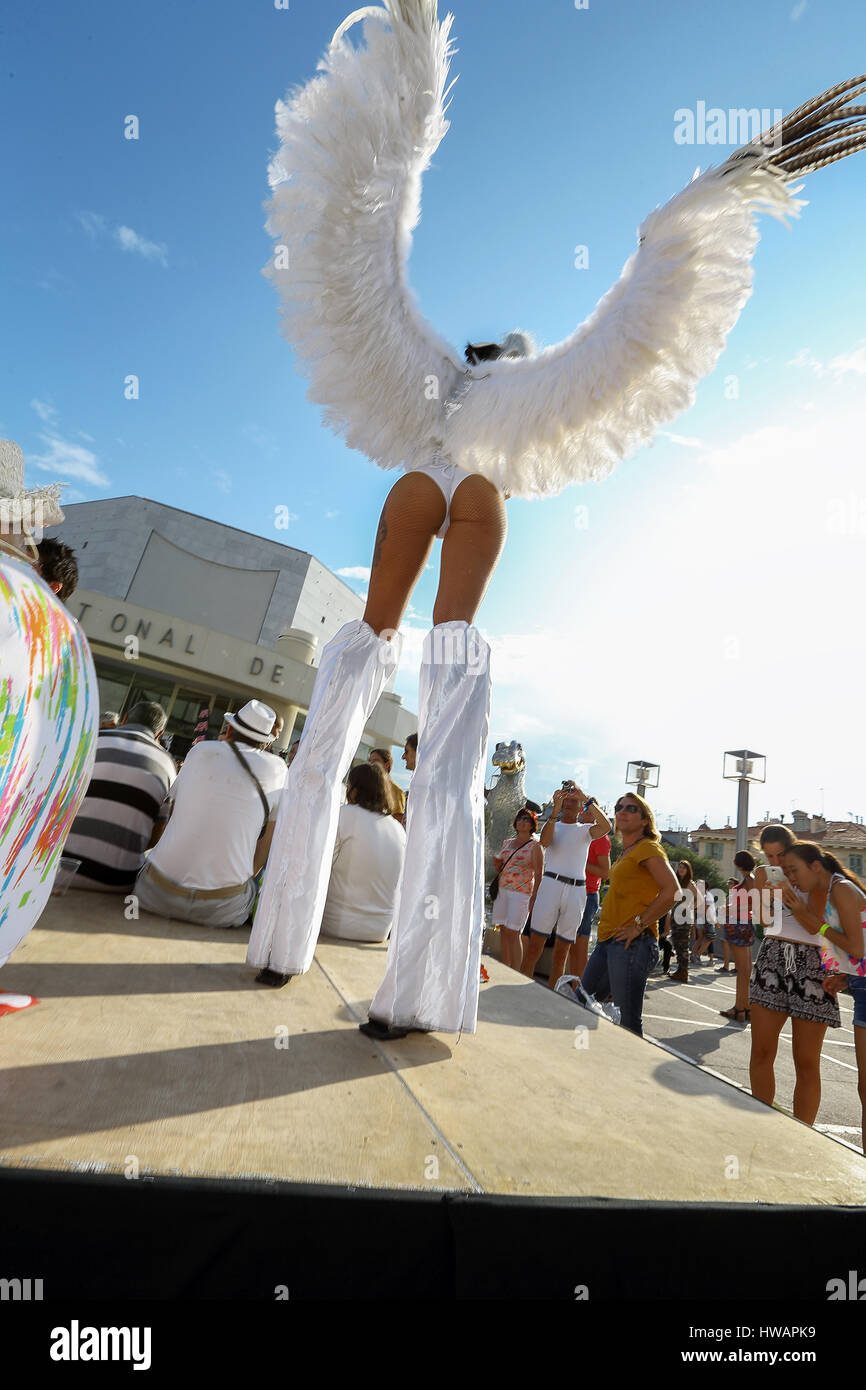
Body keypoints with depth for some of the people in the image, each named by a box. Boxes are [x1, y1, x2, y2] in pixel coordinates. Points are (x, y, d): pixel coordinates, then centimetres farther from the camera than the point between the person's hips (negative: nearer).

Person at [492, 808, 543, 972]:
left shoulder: (535, 846, -2)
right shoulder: (507, 843, 15)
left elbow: (539, 874, -7)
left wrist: (534, 898, -14)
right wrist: (496, 863, 3)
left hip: (521, 892, -6)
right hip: (502, 890, 6)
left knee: (513, 932, -9)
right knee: (503, 930, 6)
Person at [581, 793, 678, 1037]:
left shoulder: (647, 848, -8)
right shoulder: (626, 853, 19)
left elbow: (672, 892, -20)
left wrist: (638, 925, -18)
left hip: (631, 944, -9)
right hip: (608, 941, 9)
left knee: (628, 1022, -4)